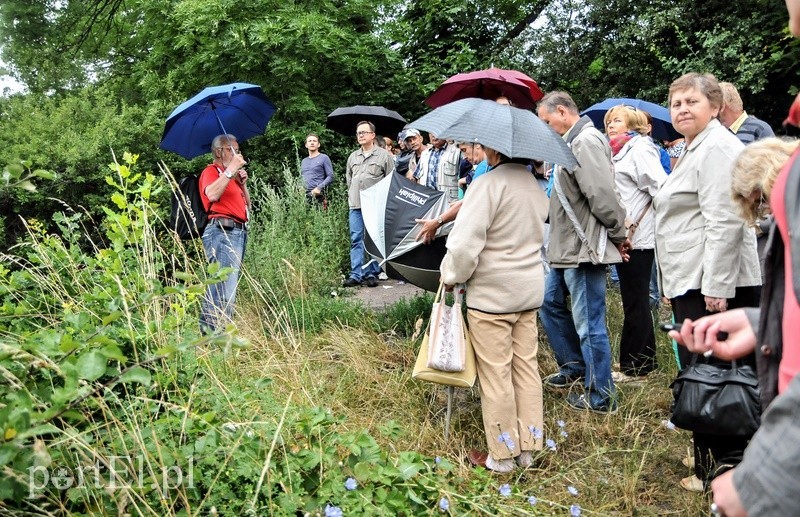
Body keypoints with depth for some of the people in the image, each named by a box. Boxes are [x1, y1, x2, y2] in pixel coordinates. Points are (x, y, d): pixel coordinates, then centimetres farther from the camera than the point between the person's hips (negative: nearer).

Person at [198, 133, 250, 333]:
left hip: (239, 232, 9)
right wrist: (231, 170, -17)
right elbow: (212, 194, -21)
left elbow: (247, 205, 27)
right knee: (226, 287, -17)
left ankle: (207, 329, 13)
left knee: (217, 284, 10)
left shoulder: (231, 175, 26)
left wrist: (243, 183, 13)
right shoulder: (211, 171, 1)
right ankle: (219, 331, -19)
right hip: (222, 230, -9)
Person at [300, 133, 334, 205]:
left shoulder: (324, 158, 6)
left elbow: (330, 177, -1)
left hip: (317, 196, -5)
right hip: (304, 196, 5)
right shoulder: (304, 161, 24)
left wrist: (319, 188, -14)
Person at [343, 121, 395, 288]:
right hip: (356, 205, 4)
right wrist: (351, 196, 16)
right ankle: (356, 274, 3)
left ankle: (372, 273, 7)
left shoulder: (384, 155, 2)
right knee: (356, 240, 1)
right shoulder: (353, 157, 16)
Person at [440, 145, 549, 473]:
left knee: (495, 373, 3)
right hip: (530, 290, 8)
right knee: (526, 367, 13)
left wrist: (451, 276, -4)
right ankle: (527, 448, 22)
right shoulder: (536, 185, 8)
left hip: (491, 293, -8)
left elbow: (464, 244, -23)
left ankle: (502, 455, 14)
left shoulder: (489, 185, -18)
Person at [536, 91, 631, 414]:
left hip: (584, 250, -11)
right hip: (566, 249, 11)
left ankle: (601, 398, 9)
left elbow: (602, 195, -24)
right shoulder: (573, 142, 14)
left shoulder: (586, 141, -18)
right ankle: (575, 366, 38)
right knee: (551, 304, 22)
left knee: (589, 324, -3)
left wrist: (618, 235, -14)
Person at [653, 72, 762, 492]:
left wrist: (716, 288, -23)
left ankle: (718, 469, 6)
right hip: (693, 283, 11)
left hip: (711, 286, -11)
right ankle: (714, 461, 24)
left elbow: (725, 223, -20)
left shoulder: (717, 148, -12)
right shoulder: (694, 150, 22)